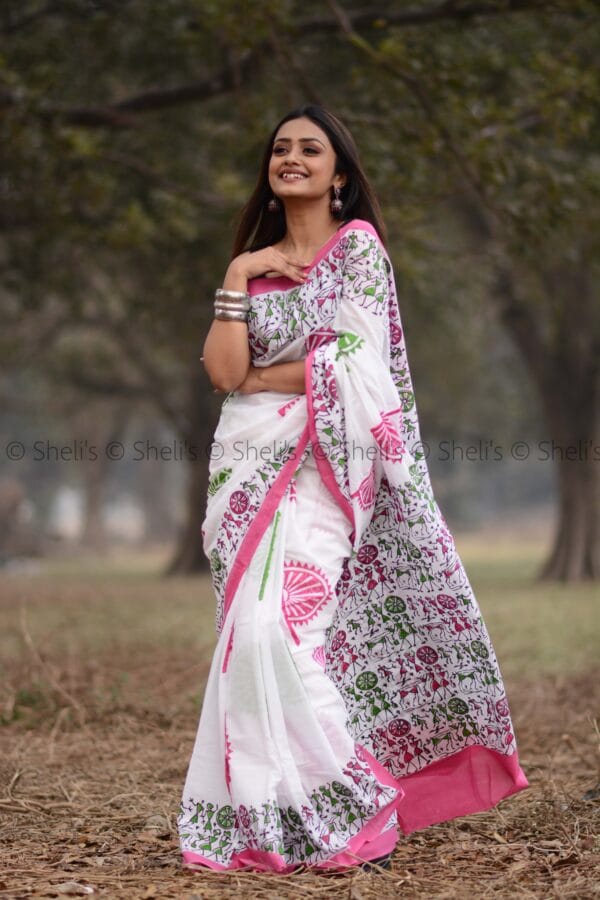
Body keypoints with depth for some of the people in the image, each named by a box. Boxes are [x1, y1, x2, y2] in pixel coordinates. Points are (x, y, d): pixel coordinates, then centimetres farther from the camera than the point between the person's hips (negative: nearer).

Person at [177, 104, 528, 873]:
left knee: (277, 626, -17)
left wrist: (252, 378, 0)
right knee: (254, 635, 0)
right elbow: (222, 370, 2)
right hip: (248, 466, 5)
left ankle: (332, 814, -9)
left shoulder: (357, 243, 1)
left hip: (321, 463, -5)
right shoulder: (255, 261, 16)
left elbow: (349, 367, -10)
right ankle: (269, 813, 5)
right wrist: (236, 278, -4)